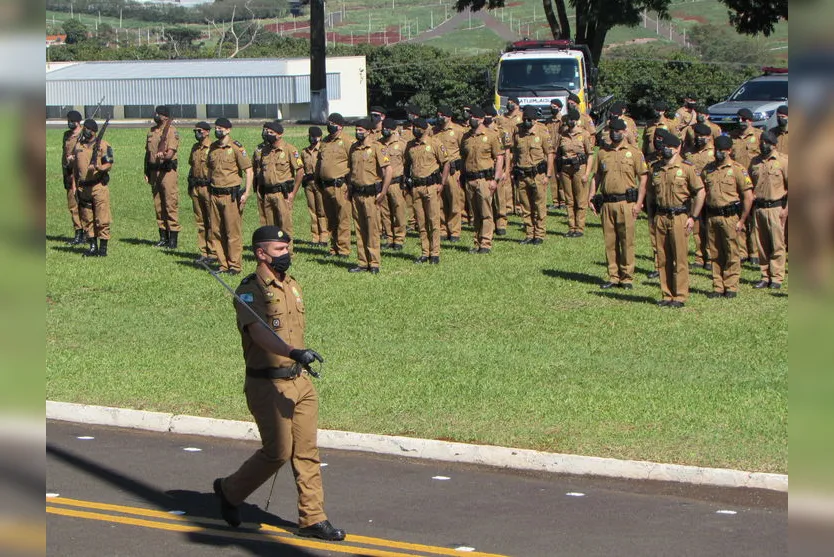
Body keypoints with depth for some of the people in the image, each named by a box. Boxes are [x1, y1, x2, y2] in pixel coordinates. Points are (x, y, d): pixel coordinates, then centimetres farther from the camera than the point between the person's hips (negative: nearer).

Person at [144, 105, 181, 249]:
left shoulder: (171, 131, -8)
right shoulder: (152, 131, 14)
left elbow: (171, 152, -19)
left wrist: (164, 155, -41)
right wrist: (146, 171, 17)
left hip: (167, 171, -7)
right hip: (154, 170, 7)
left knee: (171, 204, -7)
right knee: (158, 205, 10)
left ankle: (173, 238, -5)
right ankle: (163, 237, 17)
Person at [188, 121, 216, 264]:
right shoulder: (195, 148, 14)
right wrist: (190, 186, 19)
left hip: (208, 187, -8)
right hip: (196, 188, 8)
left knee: (212, 221, -5)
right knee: (200, 221, 10)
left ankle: (213, 253, -2)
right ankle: (203, 252, 16)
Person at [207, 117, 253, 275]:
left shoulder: (236, 148, -8)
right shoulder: (212, 148, 11)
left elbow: (249, 170, -9)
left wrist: (247, 192, -16)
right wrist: (209, 190, 19)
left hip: (230, 195, -6)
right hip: (215, 195, 6)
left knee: (233, 231, -4)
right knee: (217, 231, 7)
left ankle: (235, 266, 1)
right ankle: (223, 265, 15)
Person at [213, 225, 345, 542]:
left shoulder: (292, 286, 13)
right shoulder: (250, 292, -13)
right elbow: (259, 331, -30)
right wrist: (293, 352, -45)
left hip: (300, 380, 7)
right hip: (268, 384, -7)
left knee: (307, 452, 6)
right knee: (278, 451, -5)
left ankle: (313, 519, 11)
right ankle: (230, 491, 18)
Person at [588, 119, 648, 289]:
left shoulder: (634, 153, 1)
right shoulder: (602, 153, 12)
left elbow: (643, 178, 0)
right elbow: (596, 177, 17)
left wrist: (638, 203, -7)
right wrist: (591, 197, 5)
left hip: (626, 202, -3)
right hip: (607, 203, 4)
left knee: (627, 241, -3)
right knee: (610, 241, 6)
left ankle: (627, 277, 4)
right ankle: (613, 276, 14)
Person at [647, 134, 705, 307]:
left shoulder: (687, 168, -4)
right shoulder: (655, 168, 11)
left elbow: (700, 192, -3)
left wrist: (693, 217, -7)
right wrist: (652, 216, 15)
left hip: (679, 217, -5)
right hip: (660, 217, 5)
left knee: (680, 258, -3)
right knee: (663, 259, 7)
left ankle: (680, 296, 1)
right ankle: (666, 295, 13)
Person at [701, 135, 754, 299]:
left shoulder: (737, 169, -4)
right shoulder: (708, 168, 11)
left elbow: (748, 197, -6)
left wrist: (742, 220, -8)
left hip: (729, 216, -5)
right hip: (711, 216, 5)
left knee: (731, 254, 1)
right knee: (715, 254, 8)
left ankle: (731, 288, 8)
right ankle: (718, 287, 15)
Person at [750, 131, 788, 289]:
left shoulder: (783, 160, -5)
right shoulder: (755, 161, 9)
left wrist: (786, 208, -9)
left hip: (776, 207, -5)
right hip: (759, 208, 5)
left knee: (777, 245, -3)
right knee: (762, 245, 8)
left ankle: (777, 278, 2)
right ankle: (765, 277, 15)